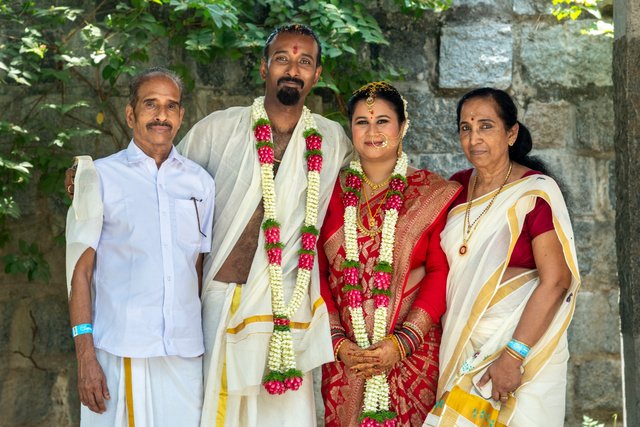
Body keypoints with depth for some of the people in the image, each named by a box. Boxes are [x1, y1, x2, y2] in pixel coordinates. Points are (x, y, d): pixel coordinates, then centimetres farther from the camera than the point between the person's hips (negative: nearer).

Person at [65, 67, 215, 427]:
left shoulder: (200, 182, 12)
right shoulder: (101, 176, 3)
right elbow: (81, 271, 0)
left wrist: (208, 343, 8)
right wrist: (85, 355, -7)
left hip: (185, 353, 3)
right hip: (119, 352, -3)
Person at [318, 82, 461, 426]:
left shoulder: (433, 193, -1)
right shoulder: (330, 191, 5)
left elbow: (441, 274, -6)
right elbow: (316, 274, 4)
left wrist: (401, 342, -14)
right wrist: (338, 342, -7)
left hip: (413, 351, -2)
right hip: (343, 356, 2)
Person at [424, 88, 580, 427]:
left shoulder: (534, 191, -12)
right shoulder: (457, 187, 5)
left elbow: (556, 281, -18)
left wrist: (513, 356, -22)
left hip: (522, 339, -5)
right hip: (459, 343, 5)